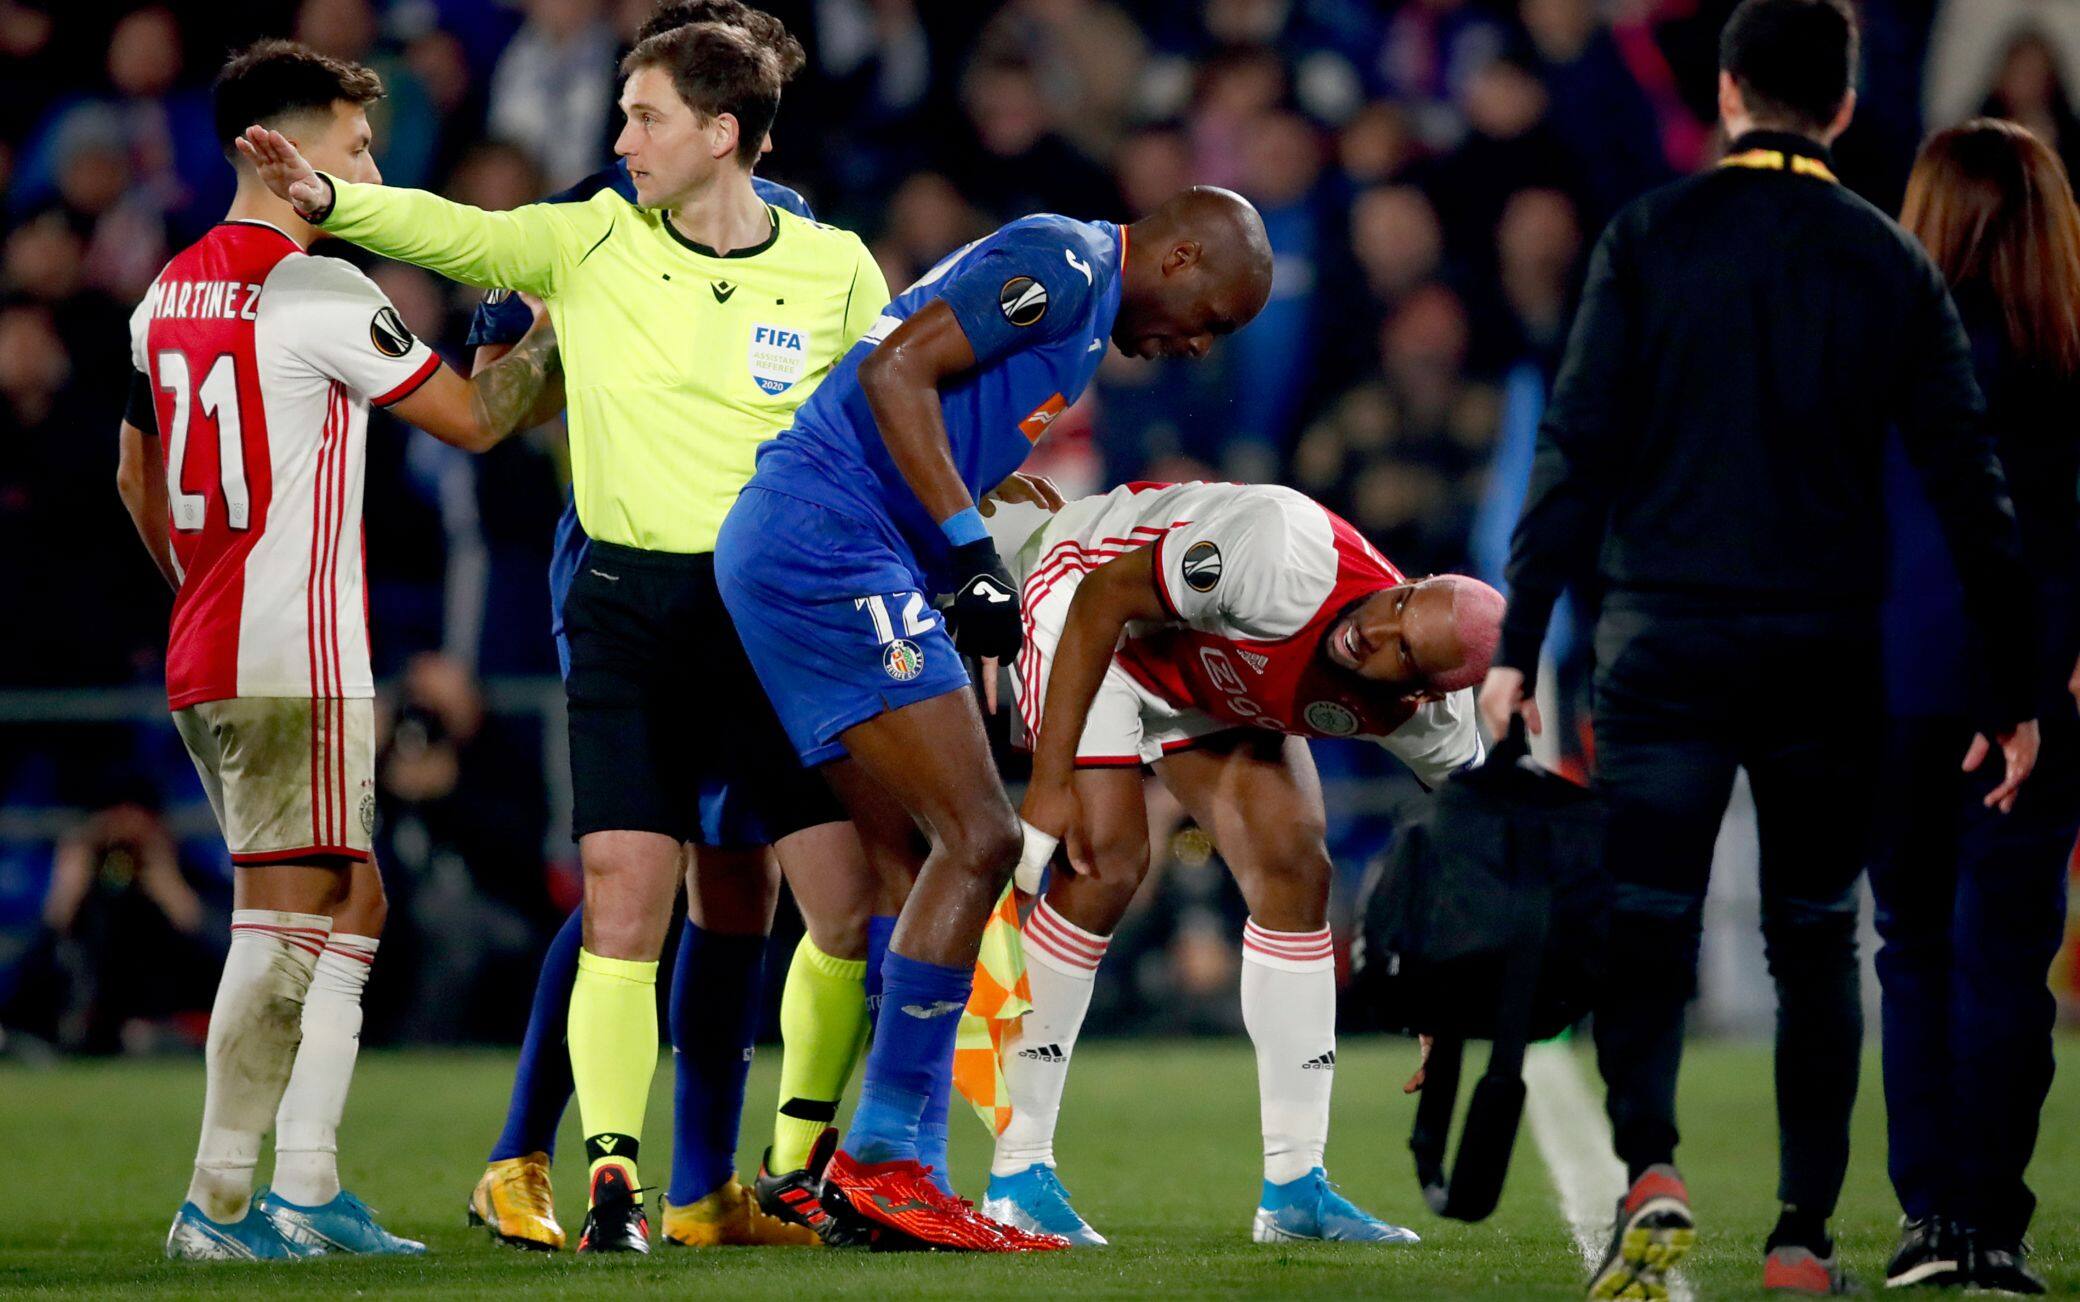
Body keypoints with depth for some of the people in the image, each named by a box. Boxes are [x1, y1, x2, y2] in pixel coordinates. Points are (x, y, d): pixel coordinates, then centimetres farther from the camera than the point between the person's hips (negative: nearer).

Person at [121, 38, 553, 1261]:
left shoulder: (171, 291, 14)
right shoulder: (319, 292, -12)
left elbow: (138, 478, 24)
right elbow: (473, 420, -4)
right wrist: (546, 325, 11)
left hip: (207, 657, 9)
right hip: (297, 661, -9)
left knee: (352, 906, 13)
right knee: (286, 924, -6)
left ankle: (308, 1190, 9)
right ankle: (220, 1204, -7)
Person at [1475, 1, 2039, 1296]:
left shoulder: (1652, 239, -1)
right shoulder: (1892, 263, 4)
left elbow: (1579, 448, -7)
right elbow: (1970, 484, 5)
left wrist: (1520, 641, -6)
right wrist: (2013, 688, 10)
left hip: (1667, 644, -1)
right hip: (1827, 652, 1)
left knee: (1643, 928, 1)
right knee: (1816, 943, 12)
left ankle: (1651, 1169, -23)